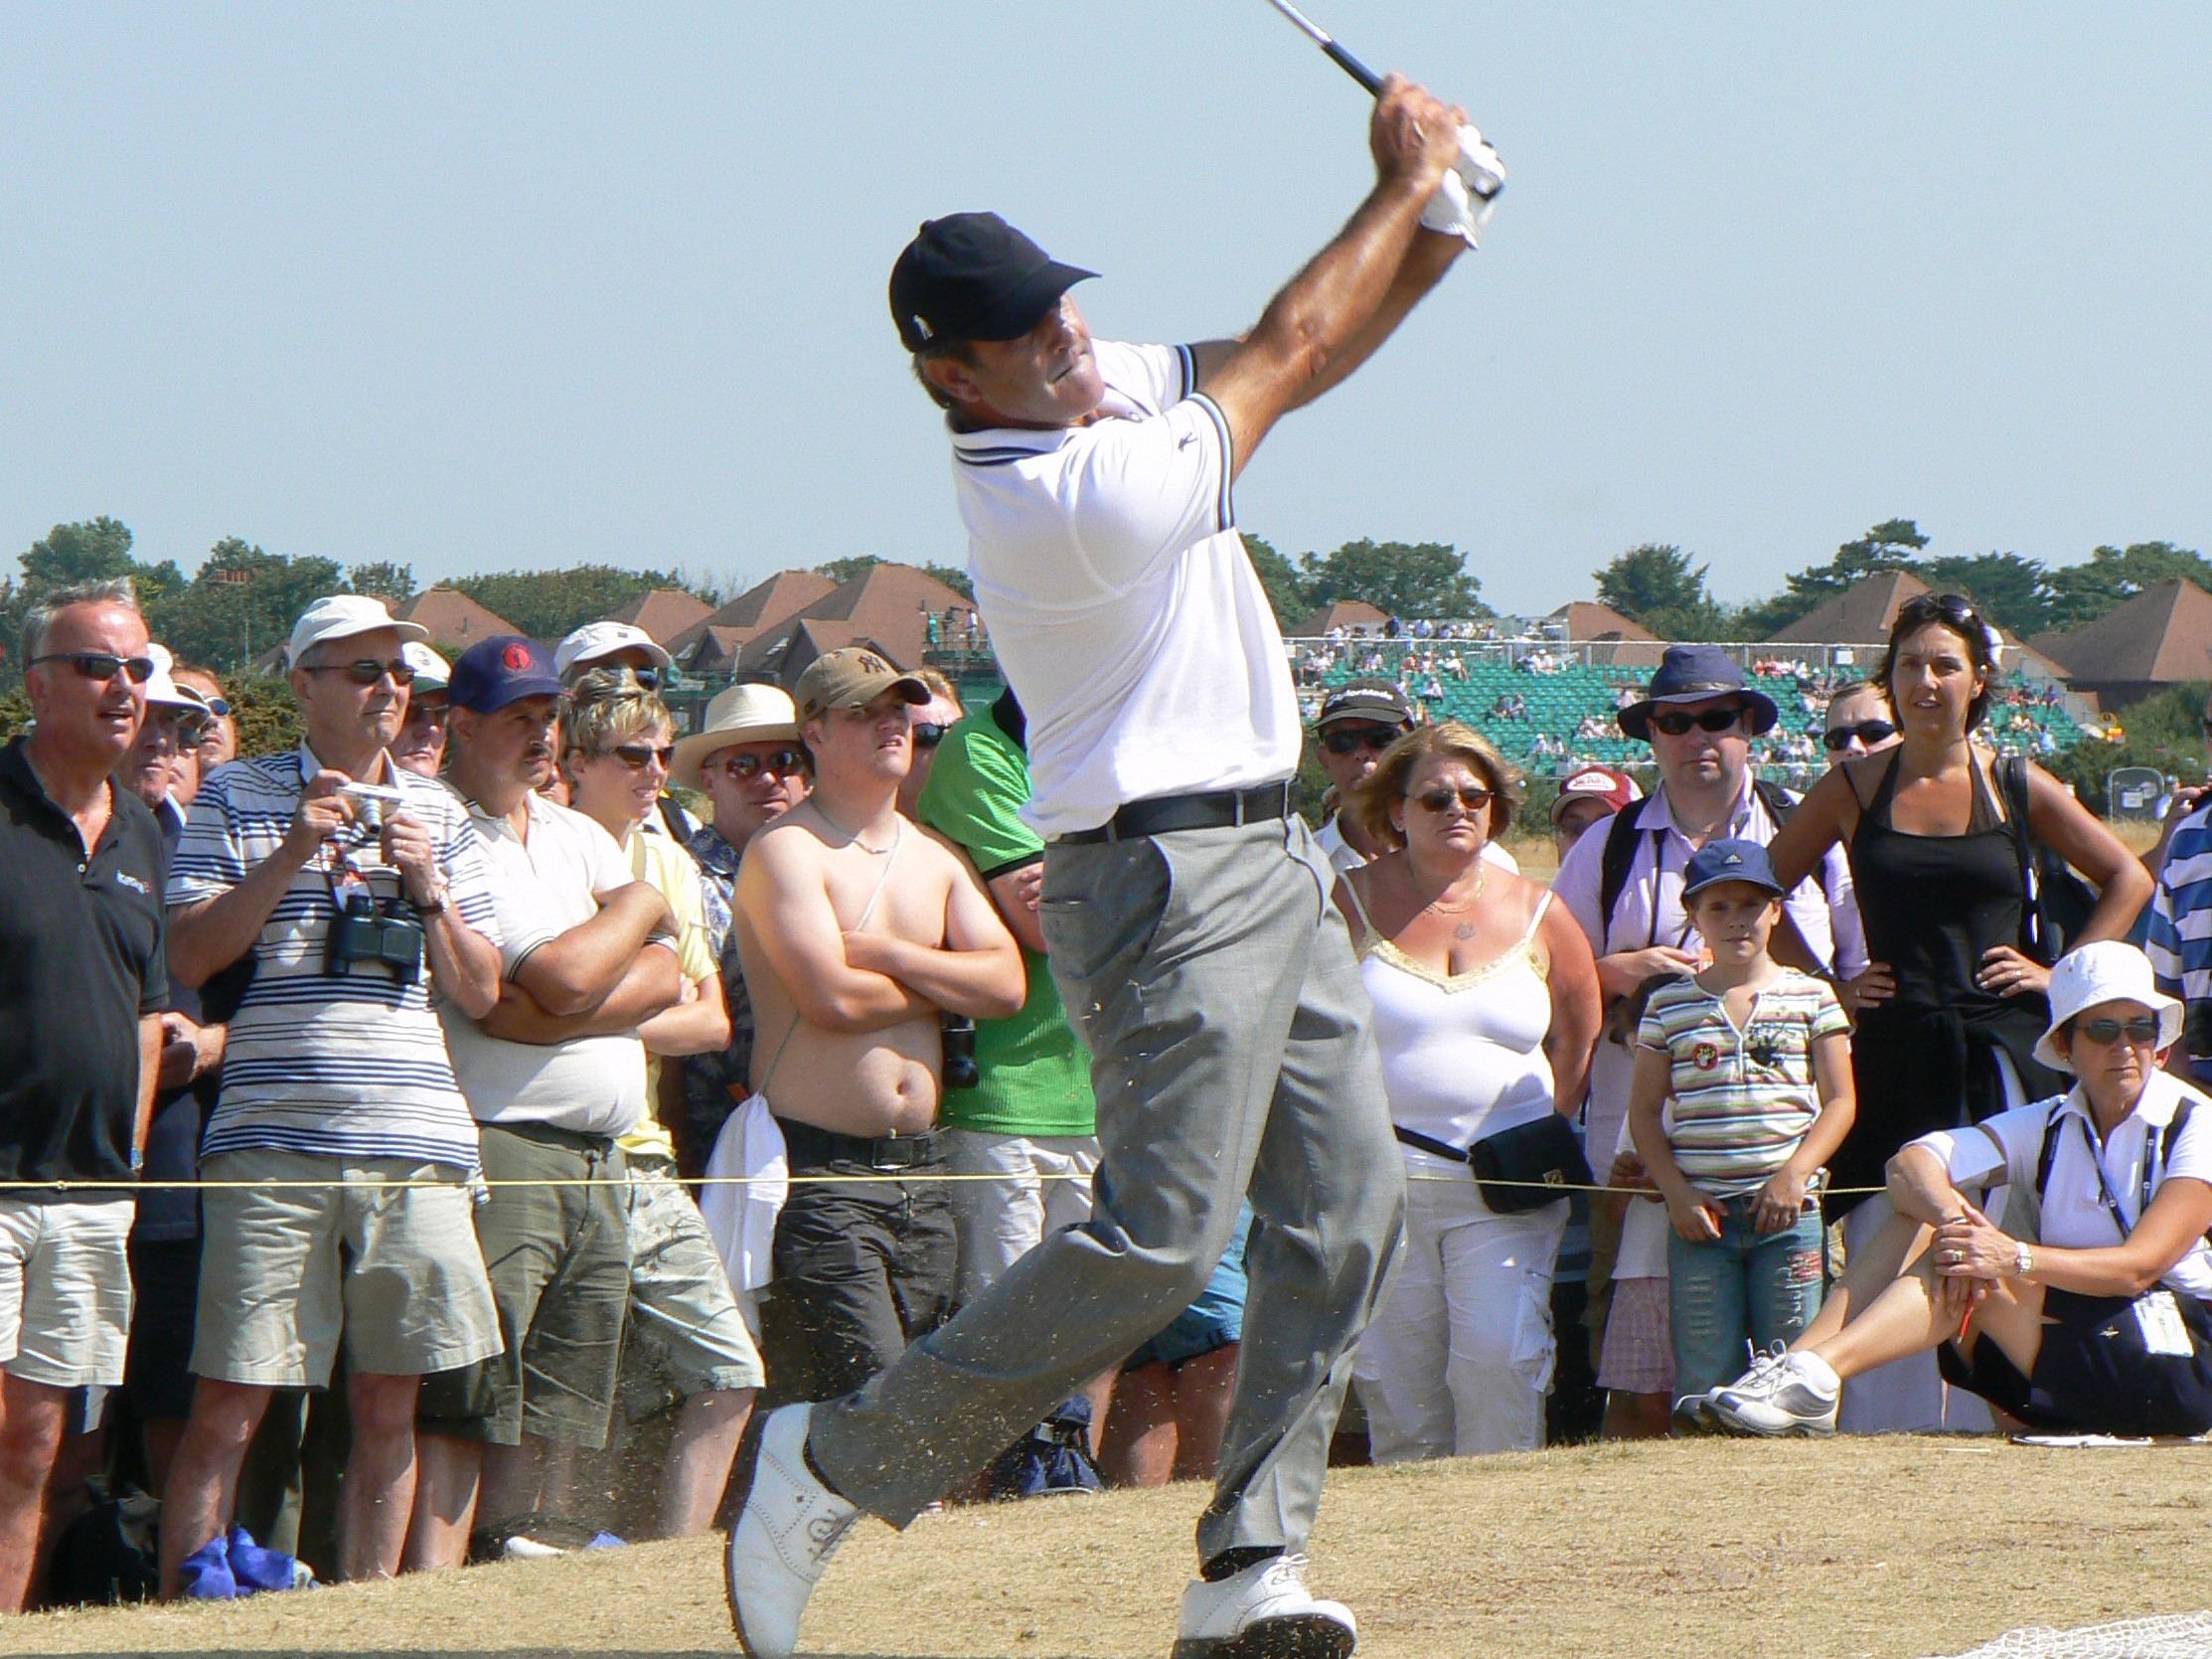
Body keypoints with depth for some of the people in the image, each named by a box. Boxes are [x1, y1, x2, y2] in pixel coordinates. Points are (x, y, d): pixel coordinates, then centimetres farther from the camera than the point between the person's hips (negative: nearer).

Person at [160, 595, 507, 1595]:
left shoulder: (439, 815, 17)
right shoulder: (237, 797, 7)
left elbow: (481, 992, 15)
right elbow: (189, 956, -2)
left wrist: (428, 891, -2)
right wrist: (292, 853, -10)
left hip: (414, 1142, 4)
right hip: (272, 1139, -4)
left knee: (388, 1405, 5)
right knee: (227, 1408, -7)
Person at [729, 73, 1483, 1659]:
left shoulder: (1101, 392, 7)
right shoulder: (1070, 500, -21)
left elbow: (1291, 356, 14)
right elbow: (1284, 358, -11)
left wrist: (1432, 230, -3)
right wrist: (1404, 184, 2)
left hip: (1267, 863, 10)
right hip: (1169, 883, -10)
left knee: (1345, 1206, 4)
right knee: (1161, 1237, -14)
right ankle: (835, 1465, -7)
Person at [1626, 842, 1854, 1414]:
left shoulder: (1811, 998, 7)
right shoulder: (1670, 1005, 9)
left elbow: (1839, 1102, 4)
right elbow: (1644, 1111, 9)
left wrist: (1794, 1175, -10)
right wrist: (1678, 1192, -5)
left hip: (1788, 1215, -1)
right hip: (1701, 1214, 1)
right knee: (1705, 1377, -2)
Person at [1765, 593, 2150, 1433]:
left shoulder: (2017, 789, 6)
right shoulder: (1855, 787, 6)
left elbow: (2127, 879, 15)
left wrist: (2062, 971, 6)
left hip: (2002, 1049, 0)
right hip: (1896, 1055, 0)